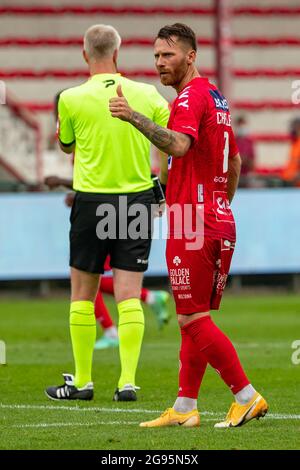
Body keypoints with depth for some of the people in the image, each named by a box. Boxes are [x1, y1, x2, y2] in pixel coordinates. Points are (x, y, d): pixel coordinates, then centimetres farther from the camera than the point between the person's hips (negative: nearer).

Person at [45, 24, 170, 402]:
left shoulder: (72, 99, -6)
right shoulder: (146, 94, 0)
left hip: (91, 201, -2)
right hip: (138, 201, 2)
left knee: (82, 293, 10)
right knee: (129, 296, 2)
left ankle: (82, 381, 13)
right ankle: (127, 381, -5)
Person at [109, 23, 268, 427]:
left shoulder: (191, 97, -12)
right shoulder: (217, 98, 17)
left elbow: (179, 145, -32)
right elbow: (235, 160, 27)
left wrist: (133, 117, -40)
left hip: (191, 226, -9)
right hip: (220, 223, 9)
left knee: (193, 319, -6)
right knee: (196, 318, 10)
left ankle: (247, 396, -6)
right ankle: (184, 408, 12)